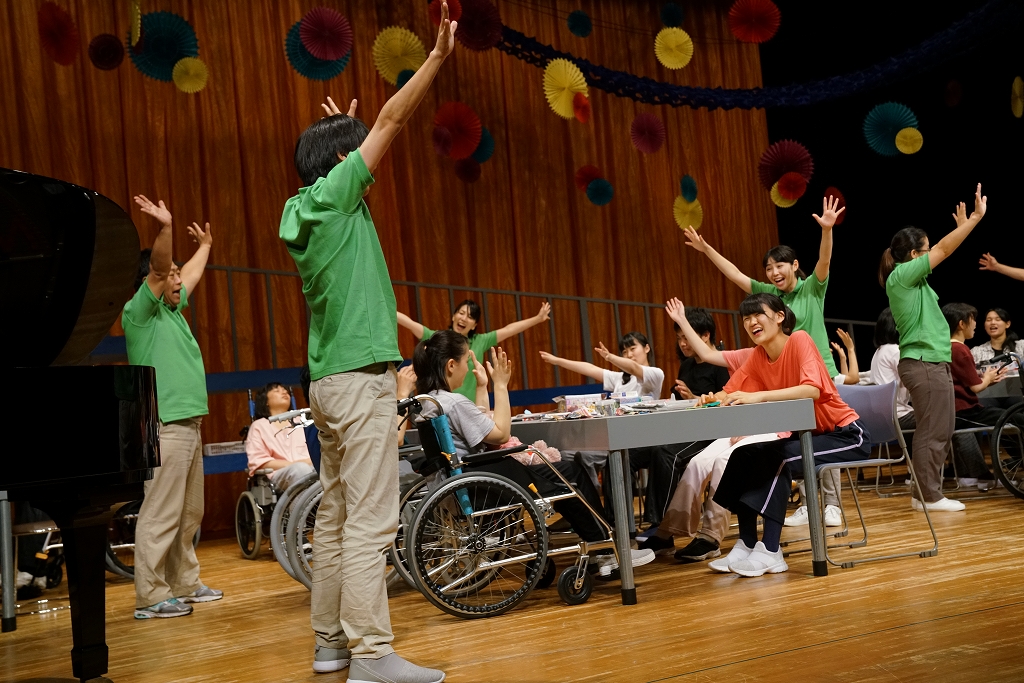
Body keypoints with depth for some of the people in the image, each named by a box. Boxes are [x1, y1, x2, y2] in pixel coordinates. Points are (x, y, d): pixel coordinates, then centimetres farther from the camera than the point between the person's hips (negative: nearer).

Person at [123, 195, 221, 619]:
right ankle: (151, 597, -7)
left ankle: (184, 585, 21)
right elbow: (158, 269, -22)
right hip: (165, 427, -10)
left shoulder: (171, 310, 18)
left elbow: (191, 275, 35)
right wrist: (165, 227, -35)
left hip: (189, 423, 10)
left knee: (189, 514, 14)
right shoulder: (140, 311, -5)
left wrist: (205, 246, 49)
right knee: (161, 514, -10)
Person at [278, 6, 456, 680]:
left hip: (330, 381, 10)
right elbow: (391, 122, -9)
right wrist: (439, 54, -6)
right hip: (362, 378, -10)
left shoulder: (305, 211, 14)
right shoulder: (333, 197, -8)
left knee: (337, 516, 12)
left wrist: (339, 131, 41)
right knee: (370, 522, -9)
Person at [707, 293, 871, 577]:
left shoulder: (800, 340, -18)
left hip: (847, 435, -7)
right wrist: (714, 399, -25)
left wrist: (759, 396, -42)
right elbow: (730, 394, -1)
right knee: (745, 455, -9)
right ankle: (747, 545, -4)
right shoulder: (757, 356, 2)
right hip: (806, 434, 7)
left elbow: (812, 390, -33)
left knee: (775, 459, -27)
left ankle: (770, 552, -21)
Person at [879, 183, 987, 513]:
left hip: (932, 362, 10)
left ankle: (928, 492, 20)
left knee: (942, 429, 14)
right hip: (924, 364, -10)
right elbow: (943, 250, -13)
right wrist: (977, 217, -8)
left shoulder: (913, 278, 15)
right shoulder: (901, 275, -11)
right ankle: (929, 497, 0)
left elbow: (941, 252, 28)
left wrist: (964, 224, 25)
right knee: (933, 432, -6)